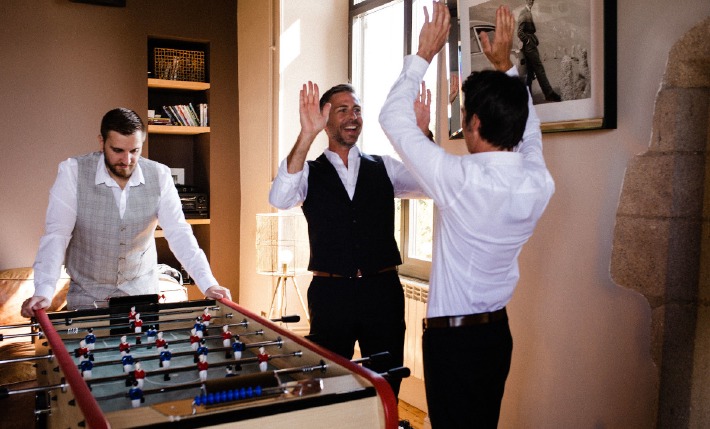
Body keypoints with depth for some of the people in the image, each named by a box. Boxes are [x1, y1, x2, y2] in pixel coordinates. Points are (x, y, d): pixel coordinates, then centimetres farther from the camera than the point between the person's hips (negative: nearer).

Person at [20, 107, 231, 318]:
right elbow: (56, 234, -18)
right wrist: (43, 292, -32)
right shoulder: (73, 172, -14)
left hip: (142, 291, 1)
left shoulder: (159, 176, -10)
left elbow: (179, 234, -13)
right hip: (87, 294, -1)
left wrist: (208, 284, -24)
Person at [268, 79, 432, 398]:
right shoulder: (310, 172, 3)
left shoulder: (384, 168, 8)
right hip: (330, 292, -1)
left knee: (387, 384, 12)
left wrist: (422, 133, -21)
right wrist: (306, 135, -27)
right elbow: (279, 199, -18)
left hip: (383, 290, 1)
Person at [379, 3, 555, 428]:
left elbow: (394, 118, -12)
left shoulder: (461, 179, -23)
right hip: (499, 331, 6)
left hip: (452, 334, -6)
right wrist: (505, 64, 16)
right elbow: (528, 126, 16)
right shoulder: (539, 182, -7)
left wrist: (424, 54, -3)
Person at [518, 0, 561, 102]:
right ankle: (549, 94, -5)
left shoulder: (528, 12, 15)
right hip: (529, 47, -9)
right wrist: (528, 41, -13)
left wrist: (535, 40, 11)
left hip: (531, 47, 9)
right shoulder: (524, 13, -13)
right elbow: (520, 32, -20)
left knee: (530, 72, 10)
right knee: (540, 70, -7)